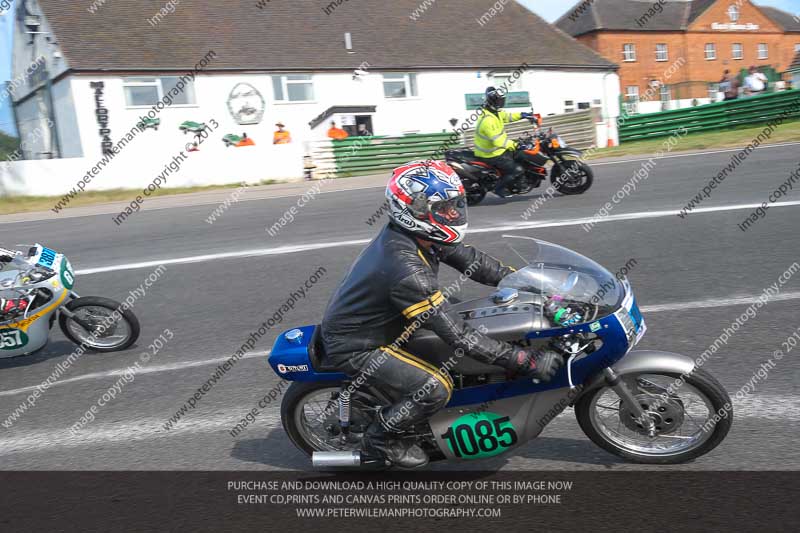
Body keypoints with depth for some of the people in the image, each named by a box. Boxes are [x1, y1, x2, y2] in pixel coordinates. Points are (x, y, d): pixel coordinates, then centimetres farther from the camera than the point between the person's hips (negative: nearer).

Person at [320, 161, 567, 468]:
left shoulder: (413, 233, -7)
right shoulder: (407, 270, -34)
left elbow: (468, 258, 0)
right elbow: (458, 336, -33)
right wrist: (528, 361, -30)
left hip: (379, 324, 10)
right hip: (353, 348, -10)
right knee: (436, 387, -23)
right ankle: (380, 438, 5)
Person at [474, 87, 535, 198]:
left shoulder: (494, 111, 2)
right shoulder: (488, 120, -30)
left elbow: (506, 116, 19)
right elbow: (498, 141, -31)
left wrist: (522, 115, 8)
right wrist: (514, 145, -26)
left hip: (498, 147, 11)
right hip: (491, 154, -11)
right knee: (518, 170, -13)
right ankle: (500, 188, 1)